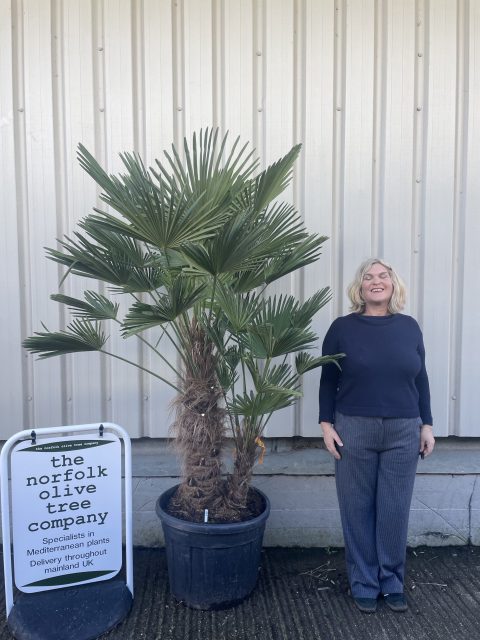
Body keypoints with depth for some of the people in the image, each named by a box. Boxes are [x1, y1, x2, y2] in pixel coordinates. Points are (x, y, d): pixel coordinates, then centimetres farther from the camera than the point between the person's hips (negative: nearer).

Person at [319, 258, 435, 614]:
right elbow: (328, 381, 0)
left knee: (395, 511, 10)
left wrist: (427, 425, 7)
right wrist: (326, 424, -5)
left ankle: (392, 582, 29)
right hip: (354, 430, -2)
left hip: (403, 432, 2)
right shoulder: (342, 328, -2)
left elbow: (420, 379, 9)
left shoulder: (409, 327, 5)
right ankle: (364, 584, 25)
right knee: (358, 510, 7)